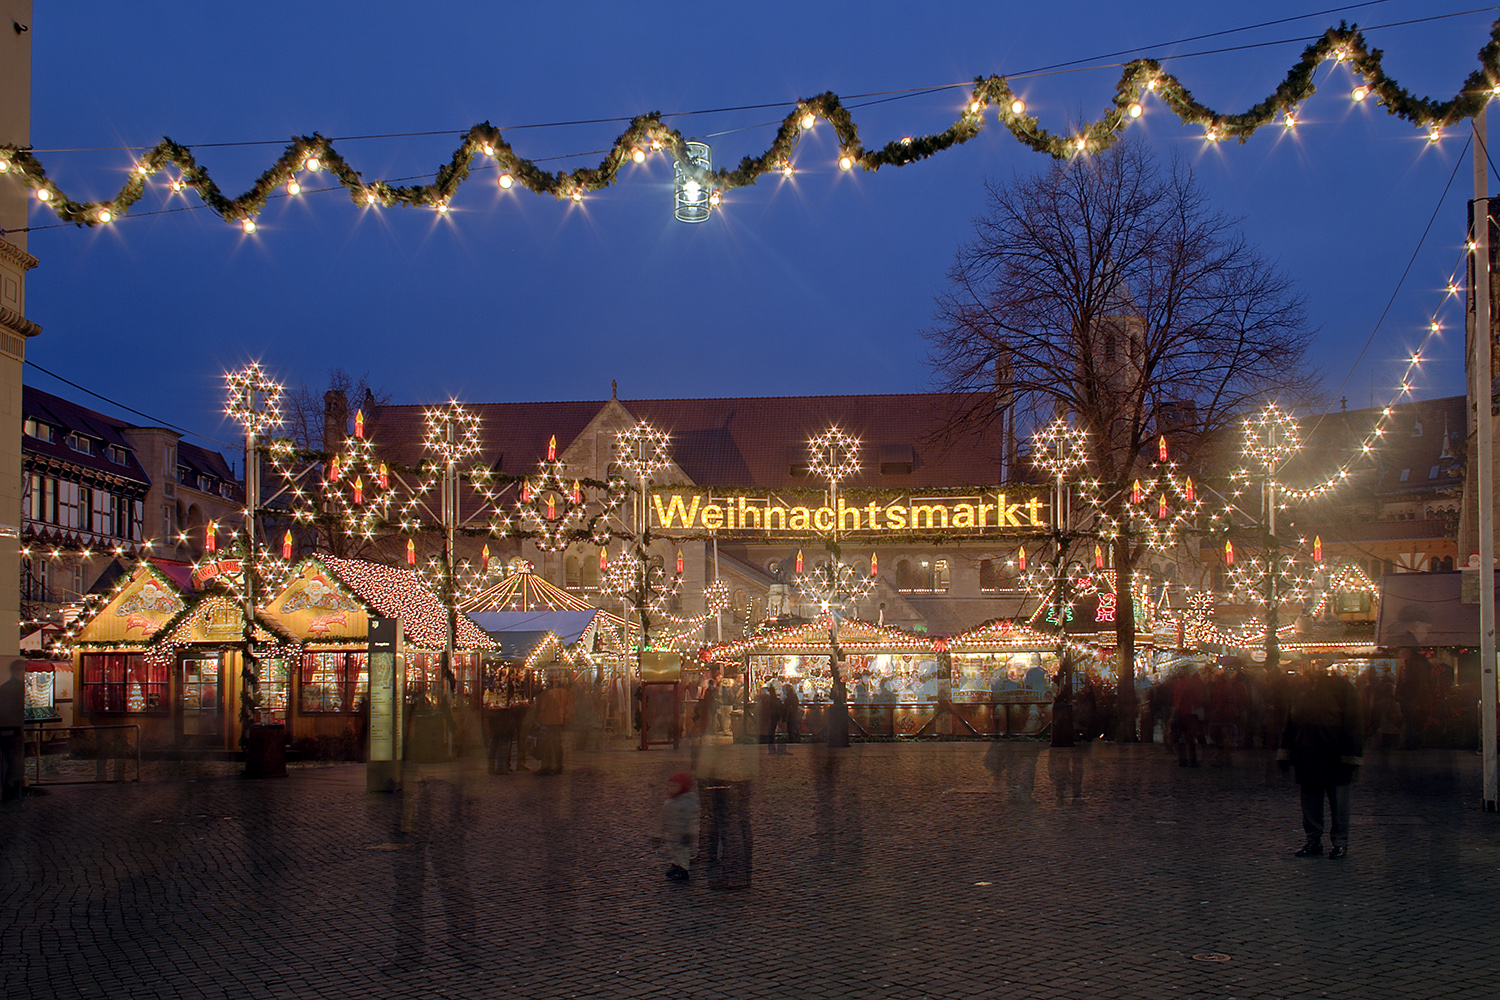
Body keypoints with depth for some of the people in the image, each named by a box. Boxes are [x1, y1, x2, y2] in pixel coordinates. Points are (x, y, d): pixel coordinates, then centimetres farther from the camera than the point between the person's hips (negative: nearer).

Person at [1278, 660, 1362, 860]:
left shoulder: (1342, 688, -4)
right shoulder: (1301, 690, 11)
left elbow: (1351, 724, -7)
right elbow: (1290, 724, 15)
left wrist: (1349, 756, -12)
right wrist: (1285, 753, 11)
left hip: (1334, 759, -5)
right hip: (1307, 759, 5)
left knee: (1338, 804, 4)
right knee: (1310, 804, 10)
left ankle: (1340, 842, 14)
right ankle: (1313, 841, 20)